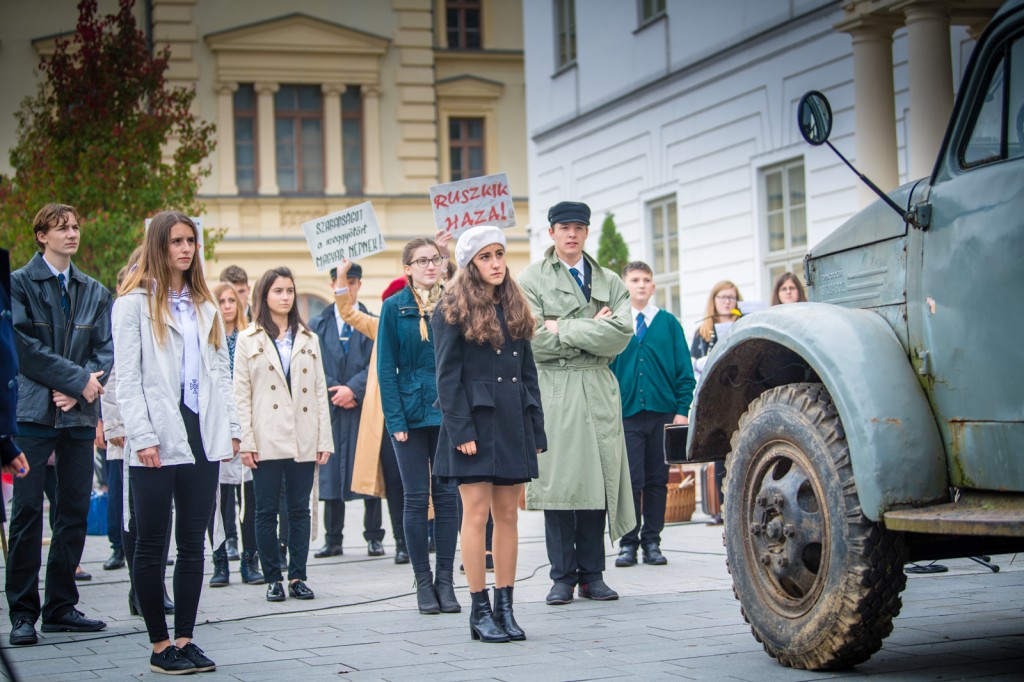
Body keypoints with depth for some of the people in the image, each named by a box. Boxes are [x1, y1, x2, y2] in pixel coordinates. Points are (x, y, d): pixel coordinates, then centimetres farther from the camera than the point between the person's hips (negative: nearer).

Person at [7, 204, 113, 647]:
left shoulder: (95, 292, 15)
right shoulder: (19, 284, 2)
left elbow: (105, 350, 8)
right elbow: (25, 346, -8)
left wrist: (80, 387, -10)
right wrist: (77, 379, -12)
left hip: (79, 413, 4)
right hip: (34, 411, -4)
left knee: (75, 512, 5)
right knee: (27, 512, -5)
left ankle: (61, 607, 13)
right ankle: (23, 613, 0)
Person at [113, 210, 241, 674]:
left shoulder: (204, 304, 17)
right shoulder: (134, 302, -1)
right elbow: (127, 377, -7)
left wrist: (231, 427, 7)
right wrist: (142, 436, -15)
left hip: (202, 437, 6)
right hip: (159, 440, -6)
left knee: (193, 544, 8)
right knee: (152, 545, 1)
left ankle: (185, 639, 14)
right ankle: (160, 645, 8)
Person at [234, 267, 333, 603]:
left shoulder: (308, 340, 14)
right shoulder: (249, 340, 6)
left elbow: (320, 392, 11)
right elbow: (241, 395, 1)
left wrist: (325, 439, 3)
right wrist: (245, 441, -8)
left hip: (303, 441, 2)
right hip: (266, 440, -2)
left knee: (300, 509, 4)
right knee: (267, 510, 1)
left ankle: (298, 576, 9)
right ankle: (273, 578, 8)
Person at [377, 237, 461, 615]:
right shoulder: (395, 307, 1)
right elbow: (386, 367, -1)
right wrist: (395, 419, -9)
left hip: (449, 411, 2)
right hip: (412, 412, -2)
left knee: (447, 496, 3)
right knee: (417, 498, 1)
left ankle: (445, 580, 10)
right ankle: (423, 581, 9)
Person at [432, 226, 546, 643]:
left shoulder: (515, 308, 15)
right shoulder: (453, 310, -2)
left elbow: (528, 371, 15)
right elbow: (447, 376, -7)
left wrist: (536, 429, 9)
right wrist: (460, 430, -15)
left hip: (513, 421, 6)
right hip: (475, 422, -6)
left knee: (508, 515, 6)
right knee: (477, 512, -4)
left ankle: (505, 607, 11)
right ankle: (480, 611, 1)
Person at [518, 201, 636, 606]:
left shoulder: (610, 282, 15)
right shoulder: (532, 280, 6)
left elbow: (621, 335, -2)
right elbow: (534, 340, -7)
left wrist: (564, 330, -8)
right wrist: (591, 332, -5)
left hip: (598, 391, 3)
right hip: (553, 390, -3)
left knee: (596, 481, 3)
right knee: (558, 483, -4)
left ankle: (592, 574, 10)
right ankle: (562, 576, 4)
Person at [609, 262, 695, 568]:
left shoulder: (668, 323, 8)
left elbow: (684, 371, 7)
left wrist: (682, 410, -1)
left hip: (662, 413, 1)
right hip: (626, 414, -1)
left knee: (658, 480, 5)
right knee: (629, 480, -4)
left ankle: (652, 541, 12)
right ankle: (628, 542, 4)